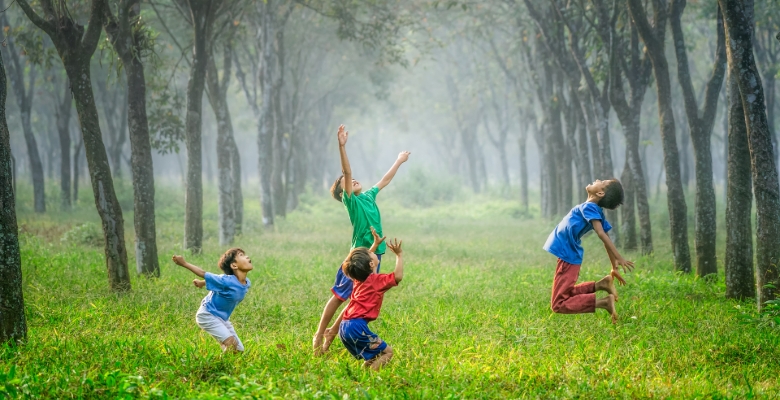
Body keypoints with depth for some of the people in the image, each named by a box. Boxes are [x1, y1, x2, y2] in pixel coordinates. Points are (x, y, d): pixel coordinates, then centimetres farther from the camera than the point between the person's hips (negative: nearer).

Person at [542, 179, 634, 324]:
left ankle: (603, 302, -18)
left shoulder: (589, 207, -19)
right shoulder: (597, 212, 6)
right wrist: (614, 268, 16)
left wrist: (619, 258, -38)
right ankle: (600, 285, 8)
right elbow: (606, 239, 10)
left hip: (567, 257, -9)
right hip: (571, 256, 9)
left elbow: (602, 234, -30)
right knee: (566, 294, 26)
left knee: (559, 305, -8)